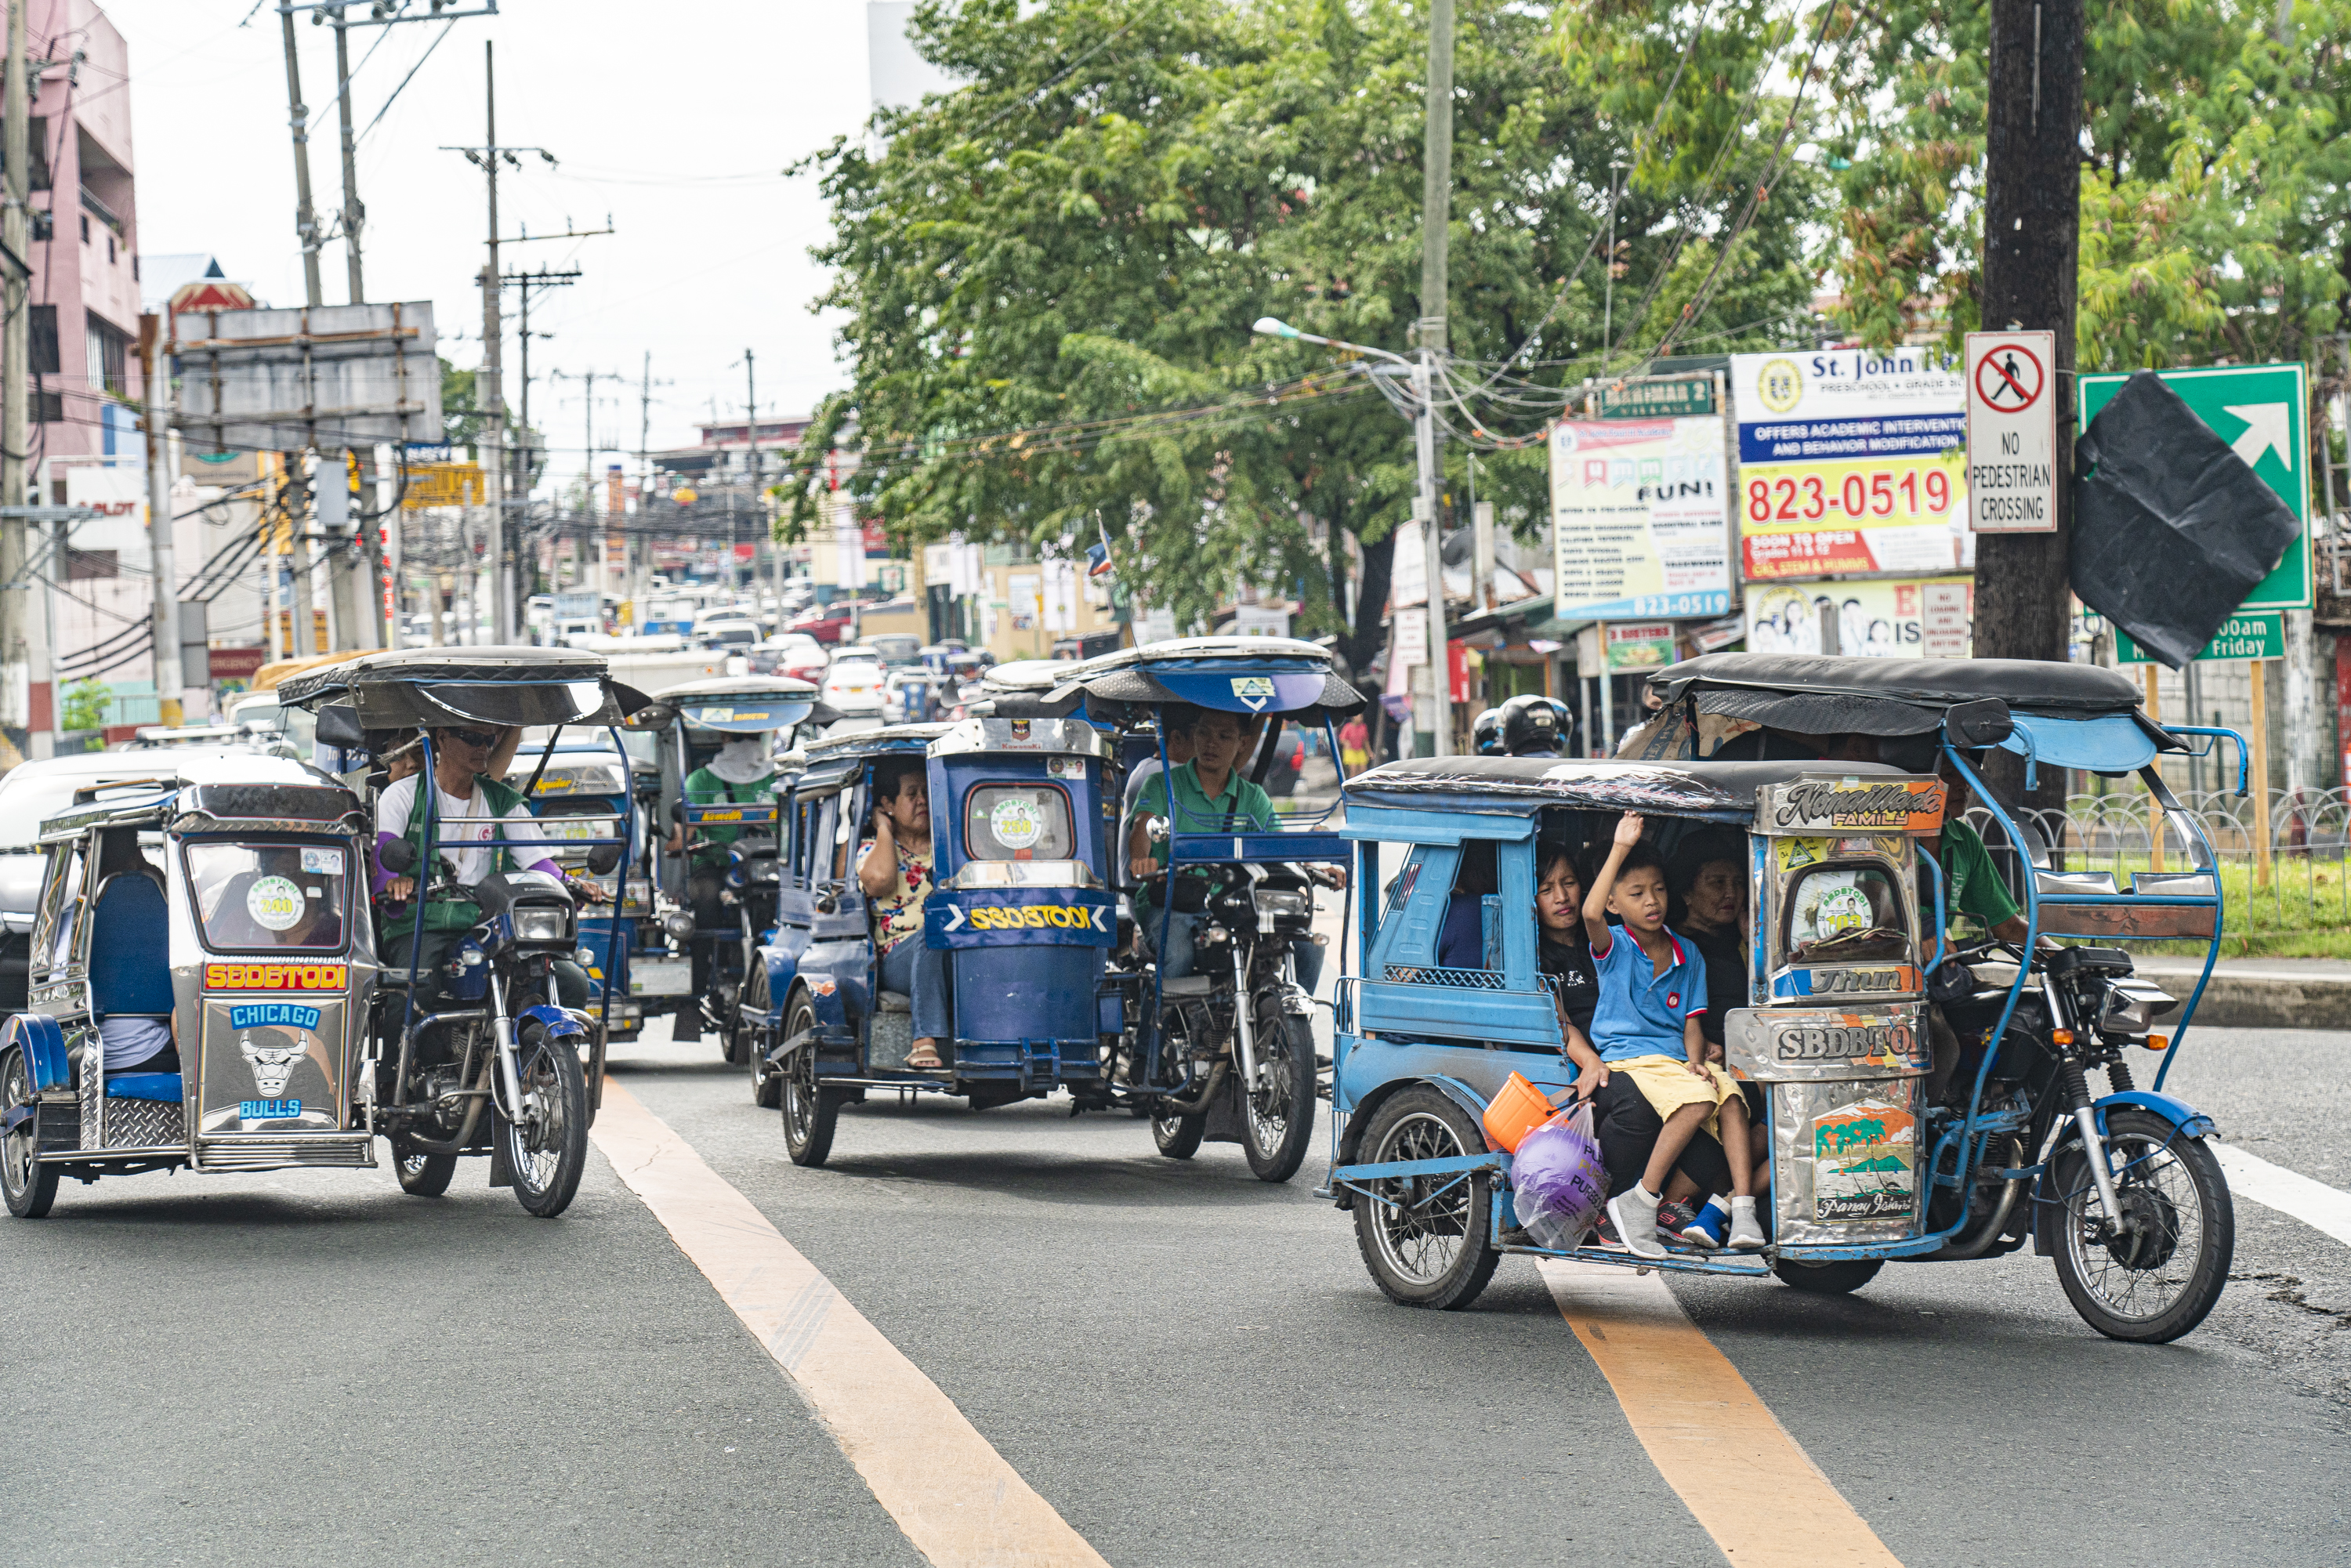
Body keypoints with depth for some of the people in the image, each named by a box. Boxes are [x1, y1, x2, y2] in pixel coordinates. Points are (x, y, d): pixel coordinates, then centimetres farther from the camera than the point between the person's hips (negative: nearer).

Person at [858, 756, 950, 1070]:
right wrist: (884, 829, 3)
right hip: (900, 959, -3)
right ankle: (925, 1041, -46)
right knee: (933, 936, -39)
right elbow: (880, 879, -8)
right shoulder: (873, 850, 16)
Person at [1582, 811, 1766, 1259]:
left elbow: (1691, 1021, 12)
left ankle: (1743, 1207, -28)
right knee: (1698, 1102, -30)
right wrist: (1620, 849, -23)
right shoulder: (1614, 948, 1)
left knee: (1731, 1099, -23)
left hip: (1678, 1058, 5)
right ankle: (1639, 1202, -26)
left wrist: (1695, 1061, -9)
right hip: (1629, 1060, -5)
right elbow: (1591, 913, -22)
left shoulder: (1688, 955, 15)